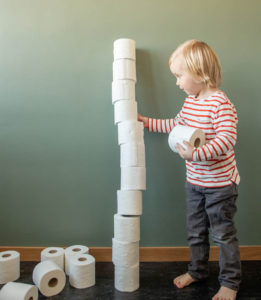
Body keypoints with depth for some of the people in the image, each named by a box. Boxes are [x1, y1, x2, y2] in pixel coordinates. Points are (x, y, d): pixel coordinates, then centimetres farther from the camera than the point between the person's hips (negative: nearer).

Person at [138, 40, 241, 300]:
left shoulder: (221, 103, -20)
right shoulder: (190, 101, 5)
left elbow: (226, 139, -29)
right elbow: (176, 125, 20)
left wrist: (197, 154, -39)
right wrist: (148, 122, 20)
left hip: (220, 184, -7)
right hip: (194, 182, 7)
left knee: (223, 234, 9)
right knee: (195, 232, 20)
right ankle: (197, 271, 41)